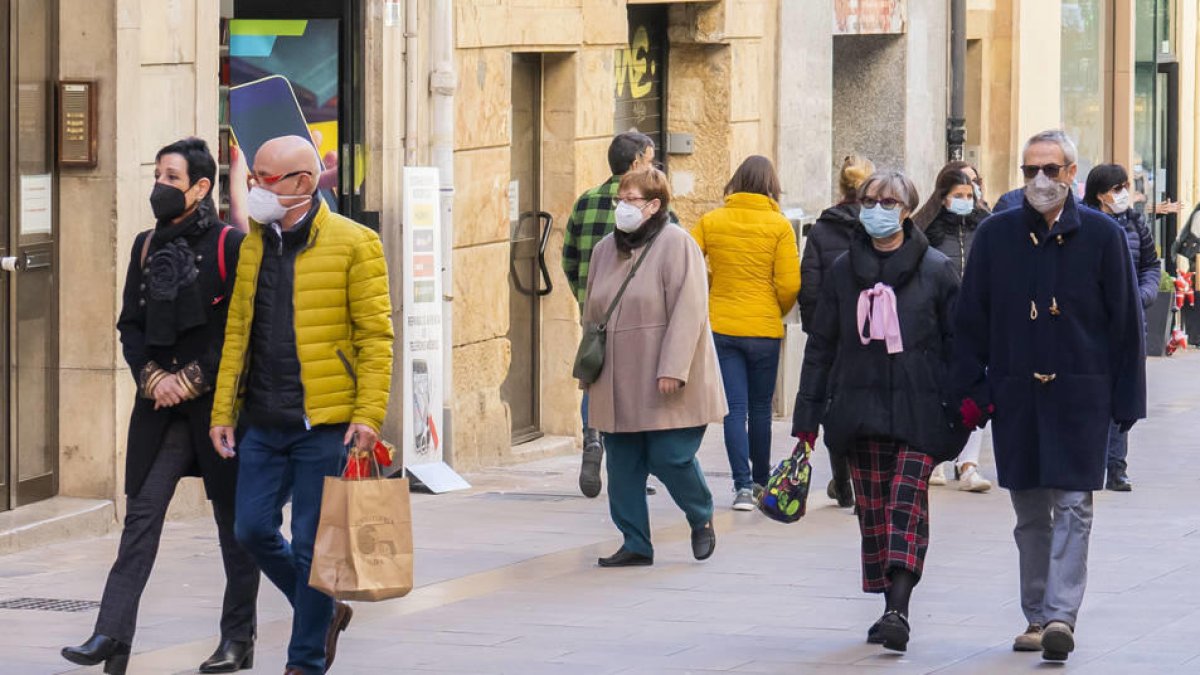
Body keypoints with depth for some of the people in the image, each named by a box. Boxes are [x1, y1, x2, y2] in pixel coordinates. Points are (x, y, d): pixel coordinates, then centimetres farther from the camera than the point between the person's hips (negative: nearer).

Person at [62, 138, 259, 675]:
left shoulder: (230, 246, -6)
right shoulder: (147, 246, 11)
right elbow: (130, 324, 14)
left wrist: (190, 380, -11)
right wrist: (152, 376, -3)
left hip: (218, 403, -4)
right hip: (160, 405, 4)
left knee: (234, 519, 5)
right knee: (142, 510, -5)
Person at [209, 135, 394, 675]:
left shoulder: (352, 244, -6)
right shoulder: (254, 244, 11)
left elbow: (375, 335, -7)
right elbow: (238, 332, 14)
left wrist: (368, 414, -15)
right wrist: (223, 411, 9)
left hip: (324, 424, -6)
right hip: (263, 422, 6)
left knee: (311, 544, -1)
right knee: (253, 529, 4)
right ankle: (323, 612, 27)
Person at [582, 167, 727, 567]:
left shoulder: (676, 245, -9)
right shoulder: (605, 250, 12)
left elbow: (688, 312, -15)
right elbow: (592, 313, 20)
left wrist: (672, 370, -22)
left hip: (665, 386, -6)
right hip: (618, 385, 6)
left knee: (669, 457, -8)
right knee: (623, 466, 4)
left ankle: (702, 519, 19)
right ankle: (635, 545, 12)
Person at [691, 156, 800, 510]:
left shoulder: (710, 222, -1)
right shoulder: (779, 225, -6)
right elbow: (790, 284, -11)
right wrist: (778, 313, 9)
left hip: (721, 326, 1)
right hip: (764, 328, -1)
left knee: (734, 408, 2)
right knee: (760, 407, 14)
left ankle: (743, 486, -7)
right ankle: (761, 482, 25)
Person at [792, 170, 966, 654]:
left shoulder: (935, 270, 2)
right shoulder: (844, 271, 10)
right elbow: (820, 347, 13)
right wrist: (807, 418, 9)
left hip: (918, 409, -4)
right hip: (861, 409, 4)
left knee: (908, 502, -13)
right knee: (873, 507, 4)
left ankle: (898, 609, -22)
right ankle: (890, 609, 12)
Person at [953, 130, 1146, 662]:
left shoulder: (1102, 236, -1)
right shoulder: (994, 236, 5)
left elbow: (1126, 322, 1)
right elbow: (970, 319, 8)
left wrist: (1126, 399, -2)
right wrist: (972, 391, 0)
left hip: (1081, 396, -3)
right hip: (1015, 397, 3)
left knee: (1072, 508, -9)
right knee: (1030, 515, 9)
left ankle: (1061, 615, -14)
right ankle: (1036, 617, 17)